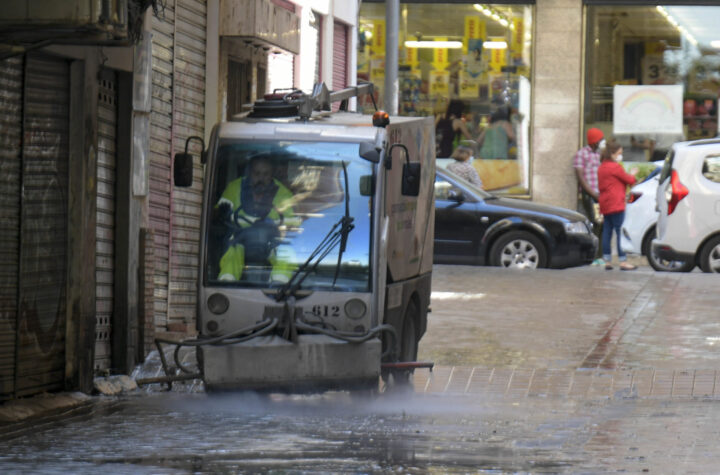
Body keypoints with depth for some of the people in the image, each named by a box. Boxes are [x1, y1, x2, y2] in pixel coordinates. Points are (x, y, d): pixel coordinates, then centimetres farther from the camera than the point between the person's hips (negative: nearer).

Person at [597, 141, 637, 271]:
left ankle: (607, 261, 6)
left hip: (605, 205, 9)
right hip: (616, 205, -9)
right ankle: (623, 261, -10)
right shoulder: (615, 167, -11)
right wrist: (633, 175, 16)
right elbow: (629, 180, -5)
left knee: (607, 232, 7)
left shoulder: (601, 168, 17)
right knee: (620, 232, -8)